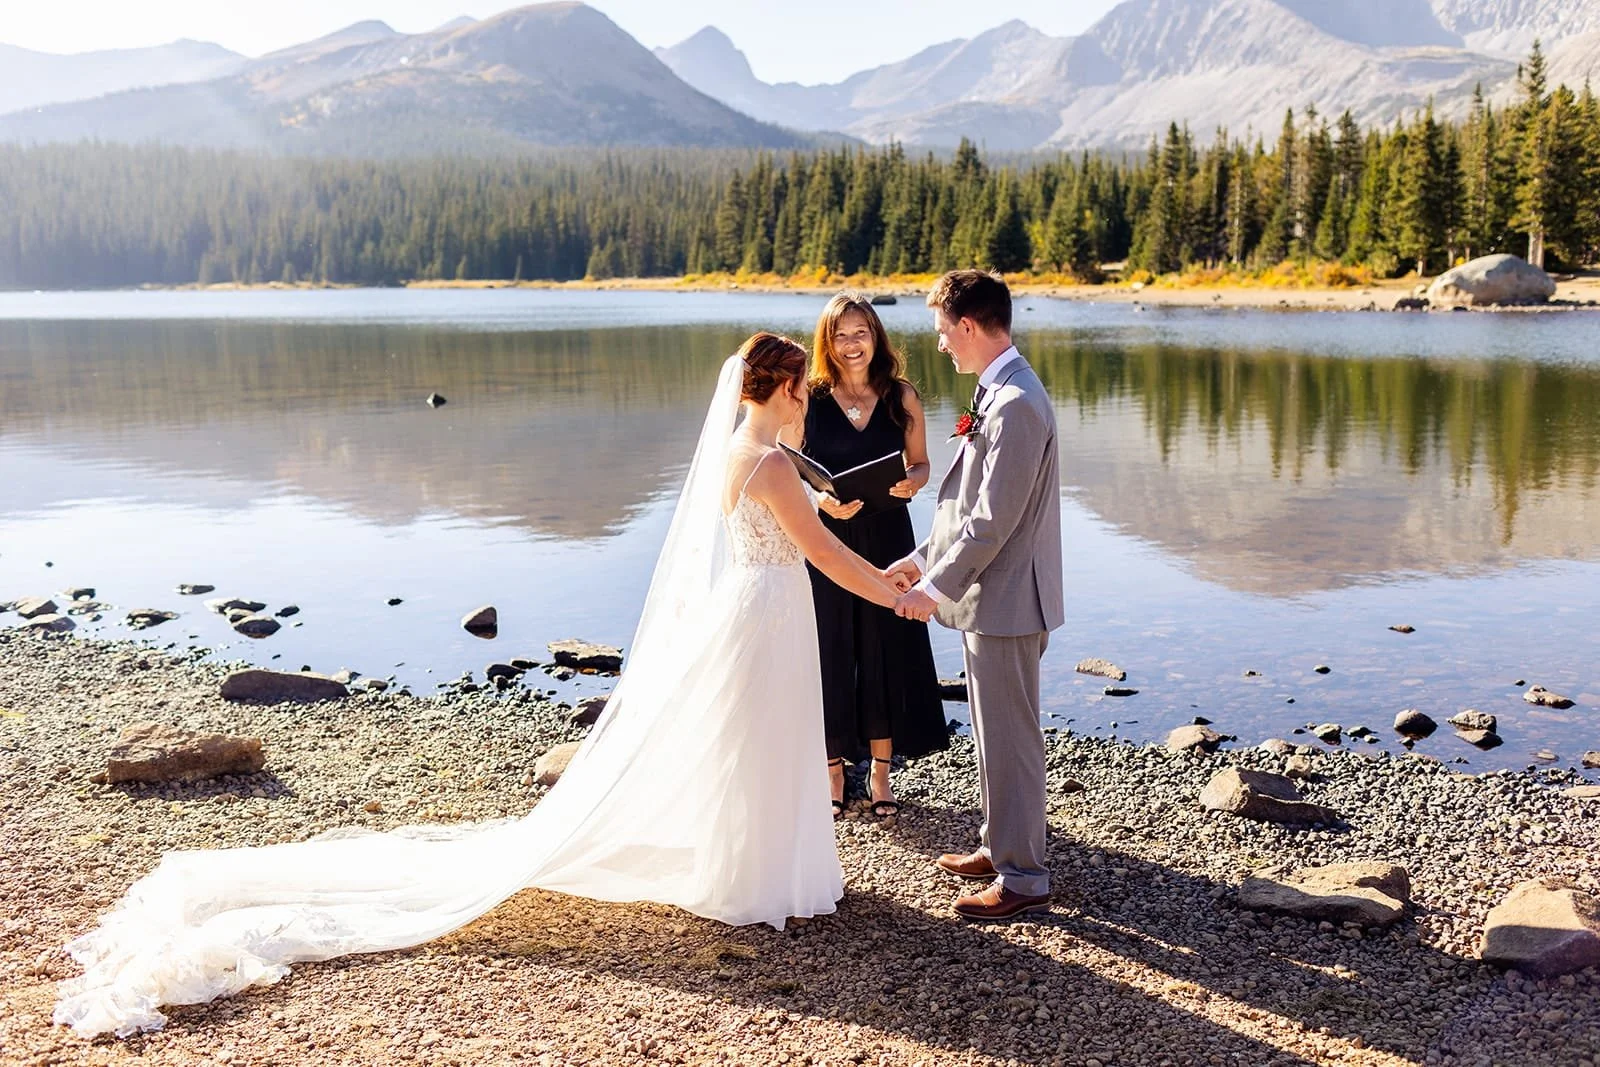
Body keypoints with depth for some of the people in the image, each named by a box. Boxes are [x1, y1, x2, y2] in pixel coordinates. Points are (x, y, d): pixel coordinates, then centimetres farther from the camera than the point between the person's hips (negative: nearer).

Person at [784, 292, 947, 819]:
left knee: (887, 649, 7)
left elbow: (920, 464, 9)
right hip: (826, 540, -1)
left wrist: (911, 481, -14)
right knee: (829, 652, 5)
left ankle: (879, 769, 21)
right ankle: (833, 766, 21)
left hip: (886, 540, 1)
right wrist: (822, 500, -20)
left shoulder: (903, 398, 2)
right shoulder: (809, 400, -2)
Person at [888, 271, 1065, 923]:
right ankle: (1000, 846, 34)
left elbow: (993, 521, -23)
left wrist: (935, 587, -17)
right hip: (990, 598, 10)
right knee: (994, 734, 20)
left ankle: (1023, 879, 10)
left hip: (1005, 601, -10)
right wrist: (923, 559, 15)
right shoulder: (999, 392, 11)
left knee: (1009, 740, -1)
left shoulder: (1015, 404, -22)